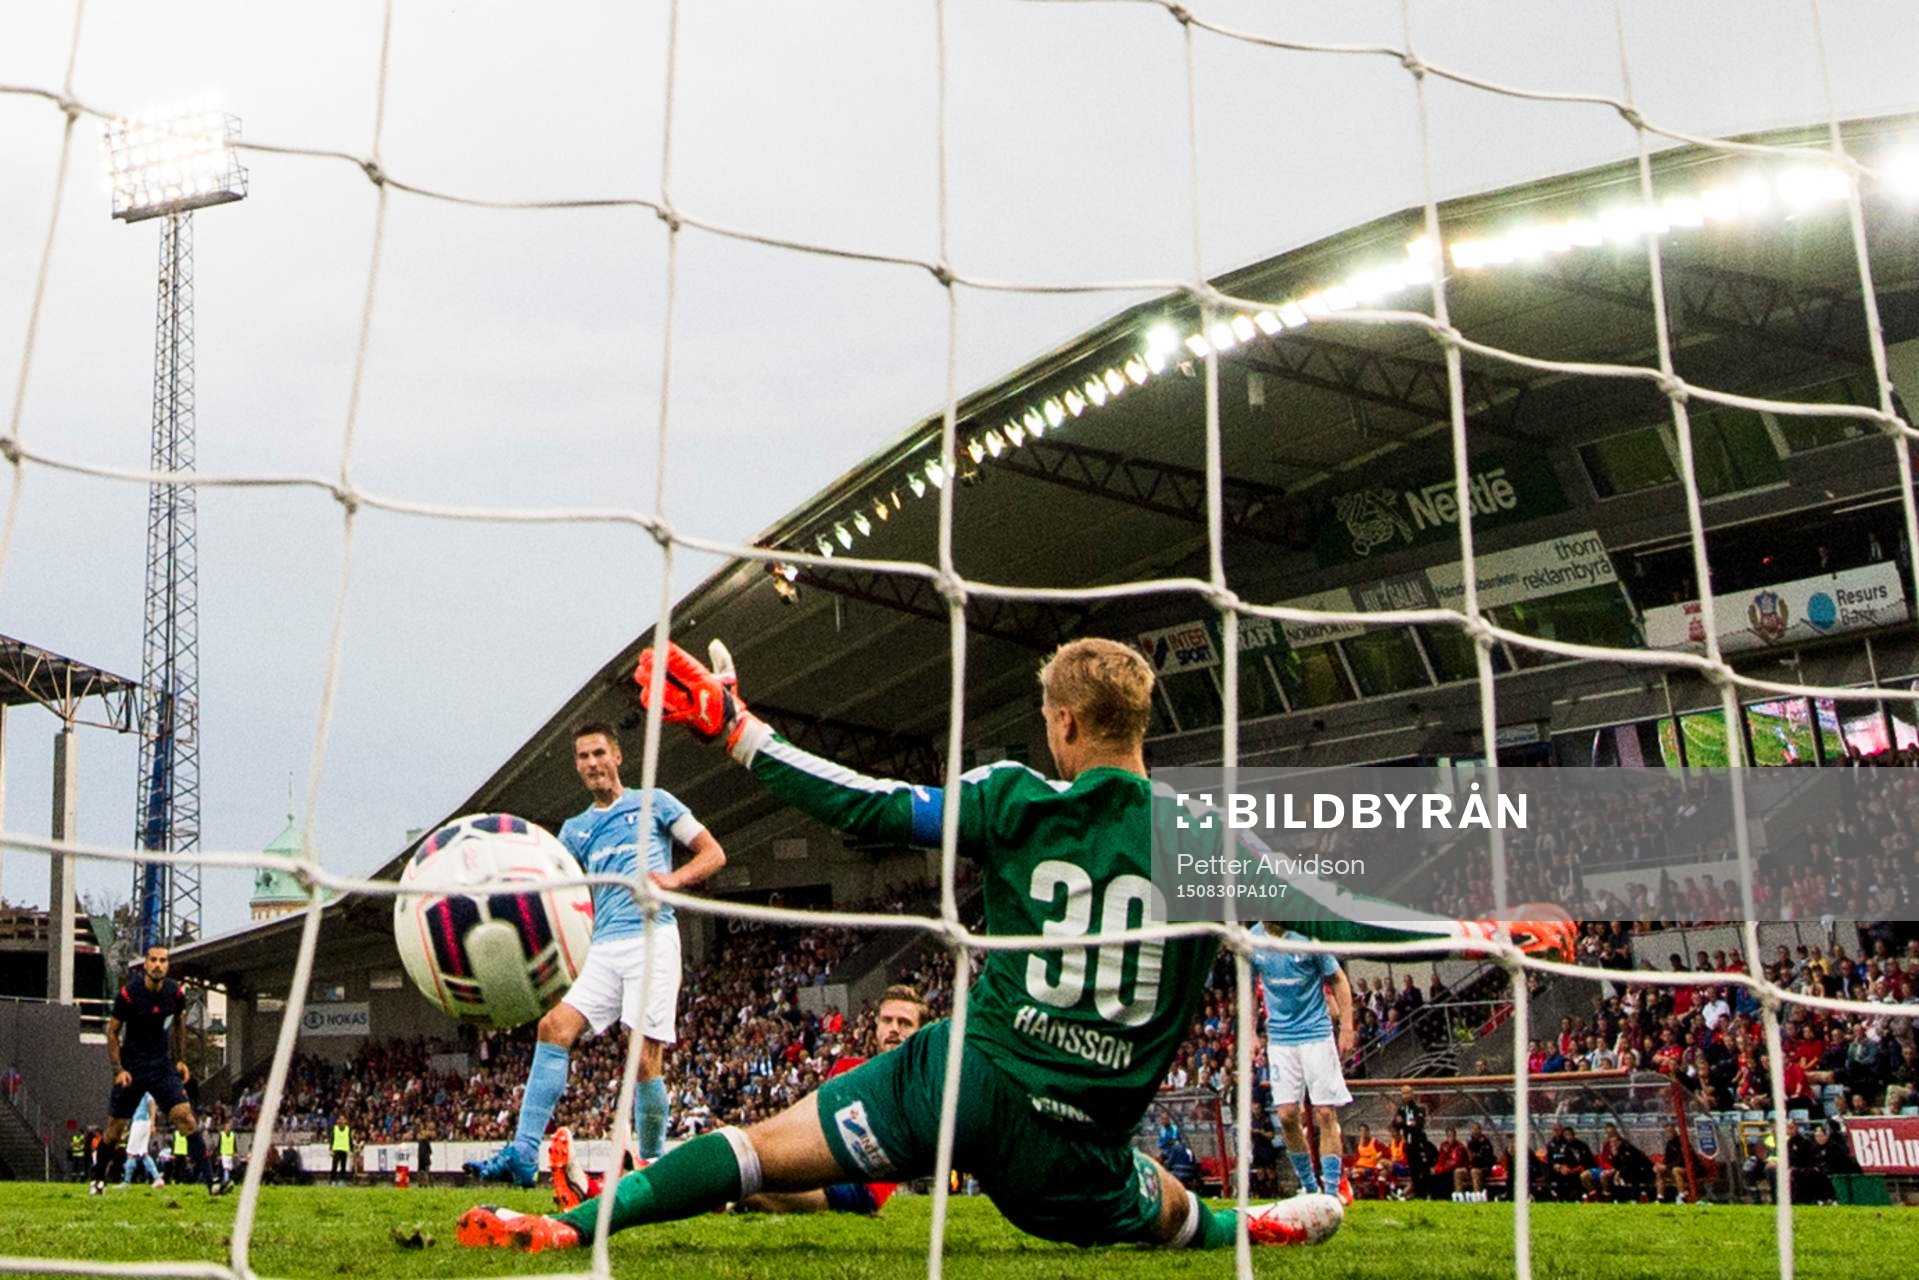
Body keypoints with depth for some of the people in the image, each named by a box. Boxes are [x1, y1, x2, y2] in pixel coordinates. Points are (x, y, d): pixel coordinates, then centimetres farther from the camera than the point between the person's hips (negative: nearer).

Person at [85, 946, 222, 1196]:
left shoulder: (175, 993, -5)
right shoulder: (129, 993, -14)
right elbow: (112, 1031, -4)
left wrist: (181, 1060, 11)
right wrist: (118, 1069, -11)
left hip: (163, 1065, 2)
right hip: (131, 1068, -2)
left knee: (185, 1117, -13)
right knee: (115, 1127, 6)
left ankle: (210, 1180, -15)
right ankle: (98, 1179, 31)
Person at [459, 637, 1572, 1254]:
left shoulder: (1014, 800, -2)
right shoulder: (1203, 835, 0)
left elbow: (869, 806, -3)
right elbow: (1326, 912, 5)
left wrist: (736, 730, 5)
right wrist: (1481, 934, 17)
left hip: (970, 1078, -1)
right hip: (1080, 1144, 1)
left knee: (770, 1147, 1)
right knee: (1173, 1215, 32)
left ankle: (572, 1225, -6)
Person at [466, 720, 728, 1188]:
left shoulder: (653, 803, 10)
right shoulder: (575, 829, 22)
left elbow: (713, 853, 7)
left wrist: (674, 879, -11)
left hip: (652, 937, -4)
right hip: (603, 948, 5)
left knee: (645, 1057, -10)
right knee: (555, 1027, -14)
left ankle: (654, 1164, 5)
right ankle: (523, 1153, -16)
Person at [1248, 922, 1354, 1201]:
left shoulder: (1308, 935, -10)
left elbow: (1338, 981, -1)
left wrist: (1347, 1028, -7)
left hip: (1317, 1033, -3)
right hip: (1279, 1038, 3)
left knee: (1325, 1114, -4)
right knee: (1287, 1116, 0)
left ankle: (1333, 1190, 2)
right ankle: (1309, 1187, 15)